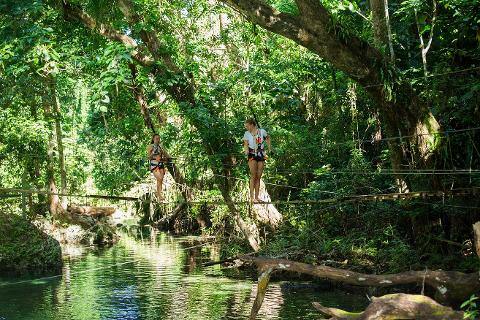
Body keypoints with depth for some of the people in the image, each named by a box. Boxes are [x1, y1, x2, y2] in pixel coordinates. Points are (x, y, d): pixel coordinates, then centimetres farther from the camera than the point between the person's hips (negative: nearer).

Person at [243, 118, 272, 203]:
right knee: (253, 175, -14)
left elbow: (268, 138, 15)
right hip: (252, 155, -2)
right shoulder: (247, 134, -2)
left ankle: (257, 197, 8)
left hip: (261, 155, 2)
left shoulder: (262, 131, -2)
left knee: (258, 177, 4)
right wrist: (246, 151, -23)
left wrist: (270, 149, 13)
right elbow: (246, 144, -2)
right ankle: (252, 197, -16)